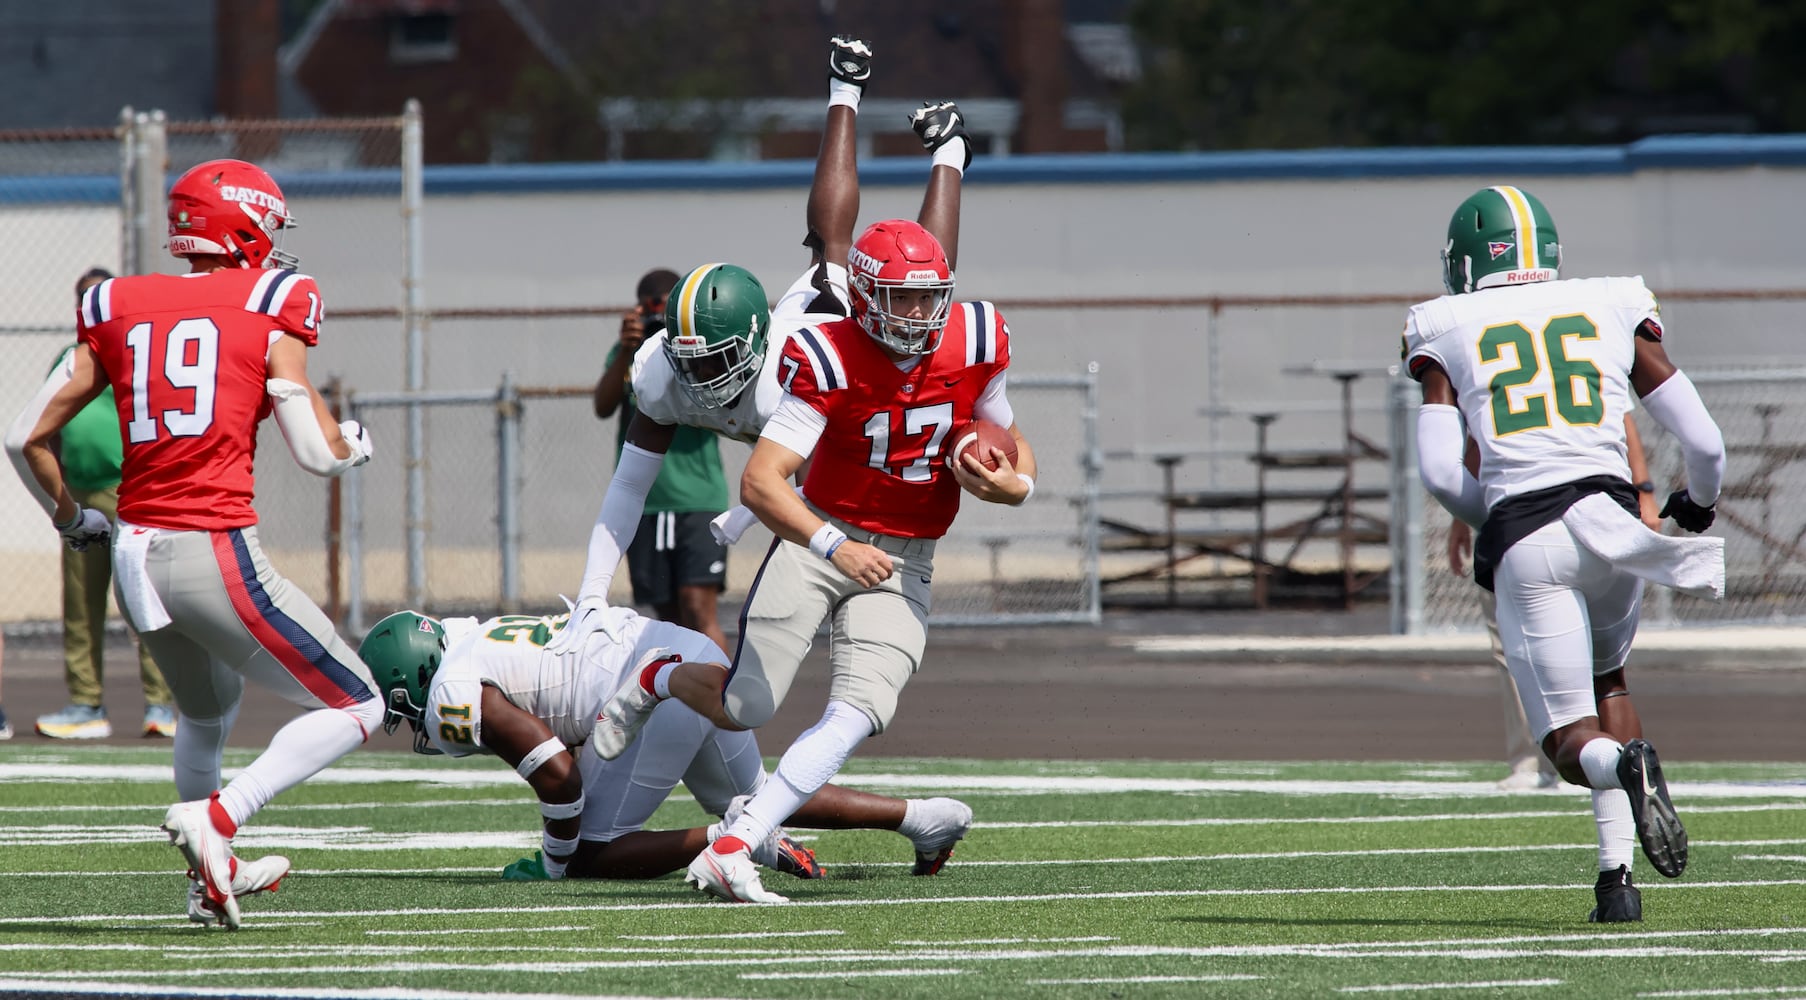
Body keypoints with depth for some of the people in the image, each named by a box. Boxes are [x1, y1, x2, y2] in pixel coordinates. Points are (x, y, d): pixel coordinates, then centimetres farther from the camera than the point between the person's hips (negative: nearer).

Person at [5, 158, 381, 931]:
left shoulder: (118, 310, 9)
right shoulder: (268, 308, -2)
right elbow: (319, 455, -5)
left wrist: (71, 519, 27)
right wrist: (356, 444, 19)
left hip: (136, 553, 6)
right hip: (217, 554, -6)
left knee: (208, 712, 32)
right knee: (355, 709, 3)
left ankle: (213, 873, 32)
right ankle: (217, 816, -13)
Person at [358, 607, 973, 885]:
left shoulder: (457, 698, -6)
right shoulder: (475, 640, 23)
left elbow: (557, 771, -13)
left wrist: (553, 862, 1)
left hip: (658, 696, -10)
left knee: (588, 856, -2)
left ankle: (729, 841, -15)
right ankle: (916, 816, 24)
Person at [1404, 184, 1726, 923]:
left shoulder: (1449, 334, 11)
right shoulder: (1614, 314, 14)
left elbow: (1440, 472, 0)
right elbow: (1704, 442, 11)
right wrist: (1699, 504, 33)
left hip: (1520, 536, -2)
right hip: (1608, 516, 2)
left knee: (1573, 742, 5)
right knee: (1606, 675, 29)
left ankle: (1621, 765, -33)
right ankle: (1617, 871, 13)